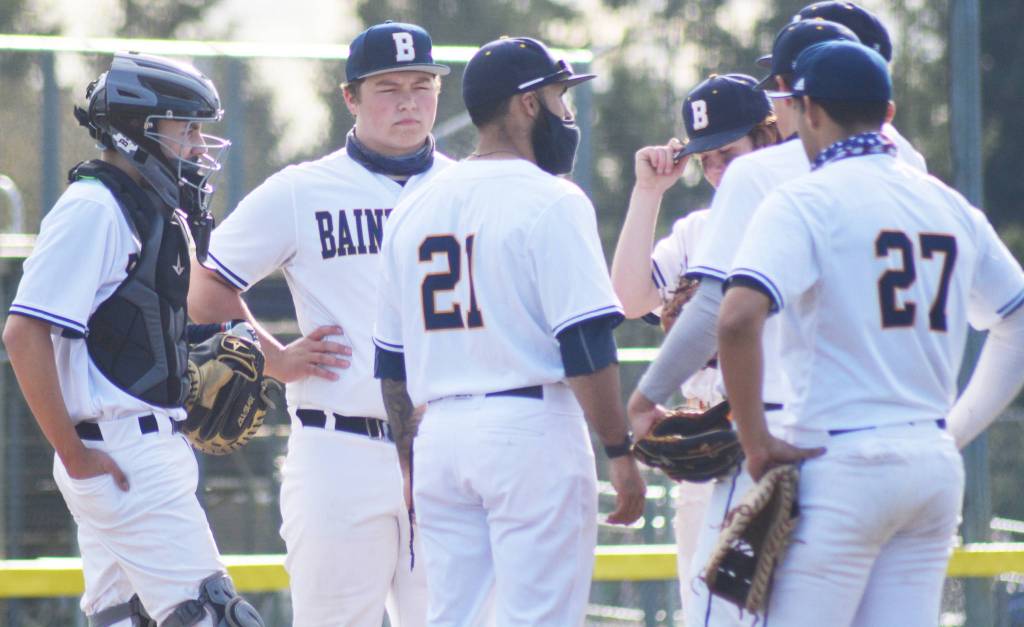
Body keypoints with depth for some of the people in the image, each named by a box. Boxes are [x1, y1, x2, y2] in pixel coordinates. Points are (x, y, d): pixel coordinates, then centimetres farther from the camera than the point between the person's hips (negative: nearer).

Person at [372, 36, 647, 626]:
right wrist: (621, 451, -9)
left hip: (441, 433, 7)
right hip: (531, 427, -7)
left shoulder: (416, 207, 13)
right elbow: (588, 348, -14)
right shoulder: (551, 201, -8)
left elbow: (392, 361, 17)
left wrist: (409, 461, 23)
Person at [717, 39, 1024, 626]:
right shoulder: (953, 207, 13)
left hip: (841, 464, -6)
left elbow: (738, 318, -21)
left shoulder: (805, 202, -7)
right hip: (937, 463, 6)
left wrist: (756, 441, -13)